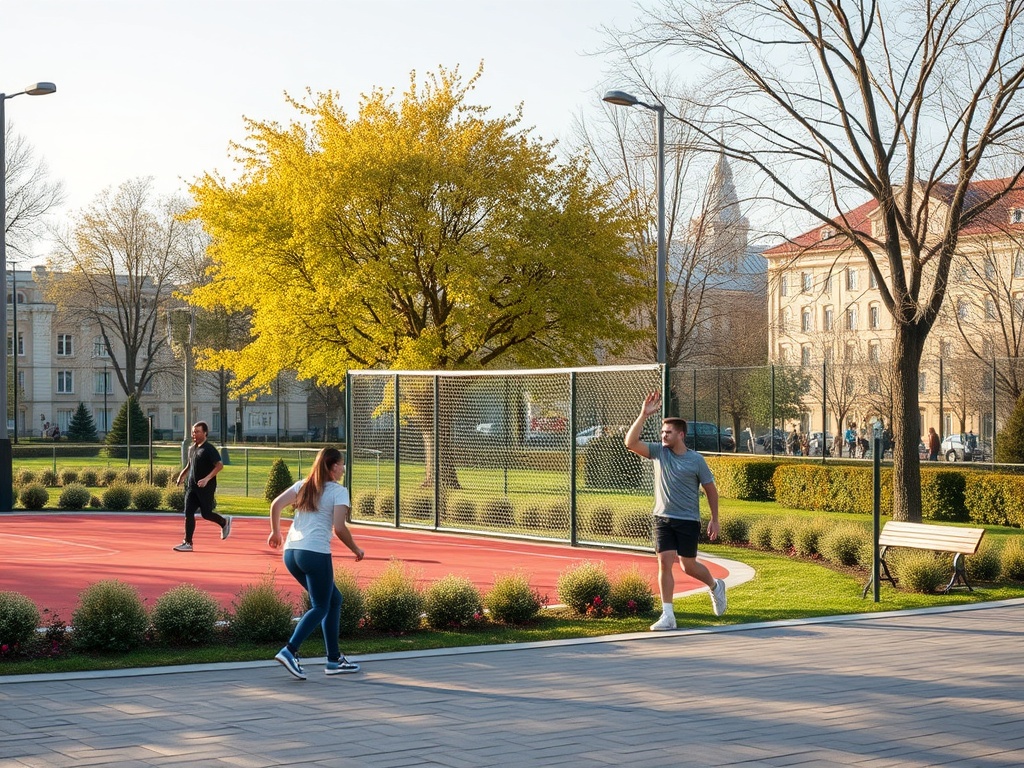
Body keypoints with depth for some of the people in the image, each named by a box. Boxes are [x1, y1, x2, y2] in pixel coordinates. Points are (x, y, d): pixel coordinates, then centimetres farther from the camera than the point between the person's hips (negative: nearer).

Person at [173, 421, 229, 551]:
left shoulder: (209, 449, -12)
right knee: (188, 513, -2)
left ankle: (225, 522, 31)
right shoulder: (191, 448, 11)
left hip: (206, 488, -7)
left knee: (206, 514, 2)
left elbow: (220, 465, -20)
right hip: (192, 486, 7)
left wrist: (207, 479, -28)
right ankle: (187, 543, -1)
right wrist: (182, 475, 9)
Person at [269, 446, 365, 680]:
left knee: (334, 599, 18)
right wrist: (356, 550, 2)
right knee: (320, 608, 3)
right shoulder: (339, 491, -3)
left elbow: (276, 504, 4)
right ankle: (289, 651, -16)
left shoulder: (303, 485, 14)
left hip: (291, 551, 7)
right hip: (316, 553, -7)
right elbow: (339, 528, -12)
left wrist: (275, 532, 18)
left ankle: (334, 659, 17)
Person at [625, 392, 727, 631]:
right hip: (663, 519, 2)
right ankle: (668, 616, -3)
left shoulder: (696, 460, -5)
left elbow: (710, 489, 3)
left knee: (688, 566, 5)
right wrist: (644, 415, -20)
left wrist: (714, 520, 3)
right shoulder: (658, 452, 0)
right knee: (665, 563, -6)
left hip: (688, 521, -2)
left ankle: (716, 586, 37)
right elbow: (630, 442, -12)